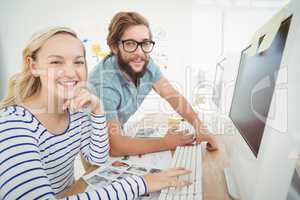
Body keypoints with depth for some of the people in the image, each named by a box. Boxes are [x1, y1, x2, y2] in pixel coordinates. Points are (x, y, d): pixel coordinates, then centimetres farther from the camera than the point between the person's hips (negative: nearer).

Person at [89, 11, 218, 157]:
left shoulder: (146, 64, -14)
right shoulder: (103, 82, -33)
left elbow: (173, 96, -9)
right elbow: (114, 146, -33)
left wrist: (200, 127, -21)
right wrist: (165, 143, -27)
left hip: (120, 135, 6)